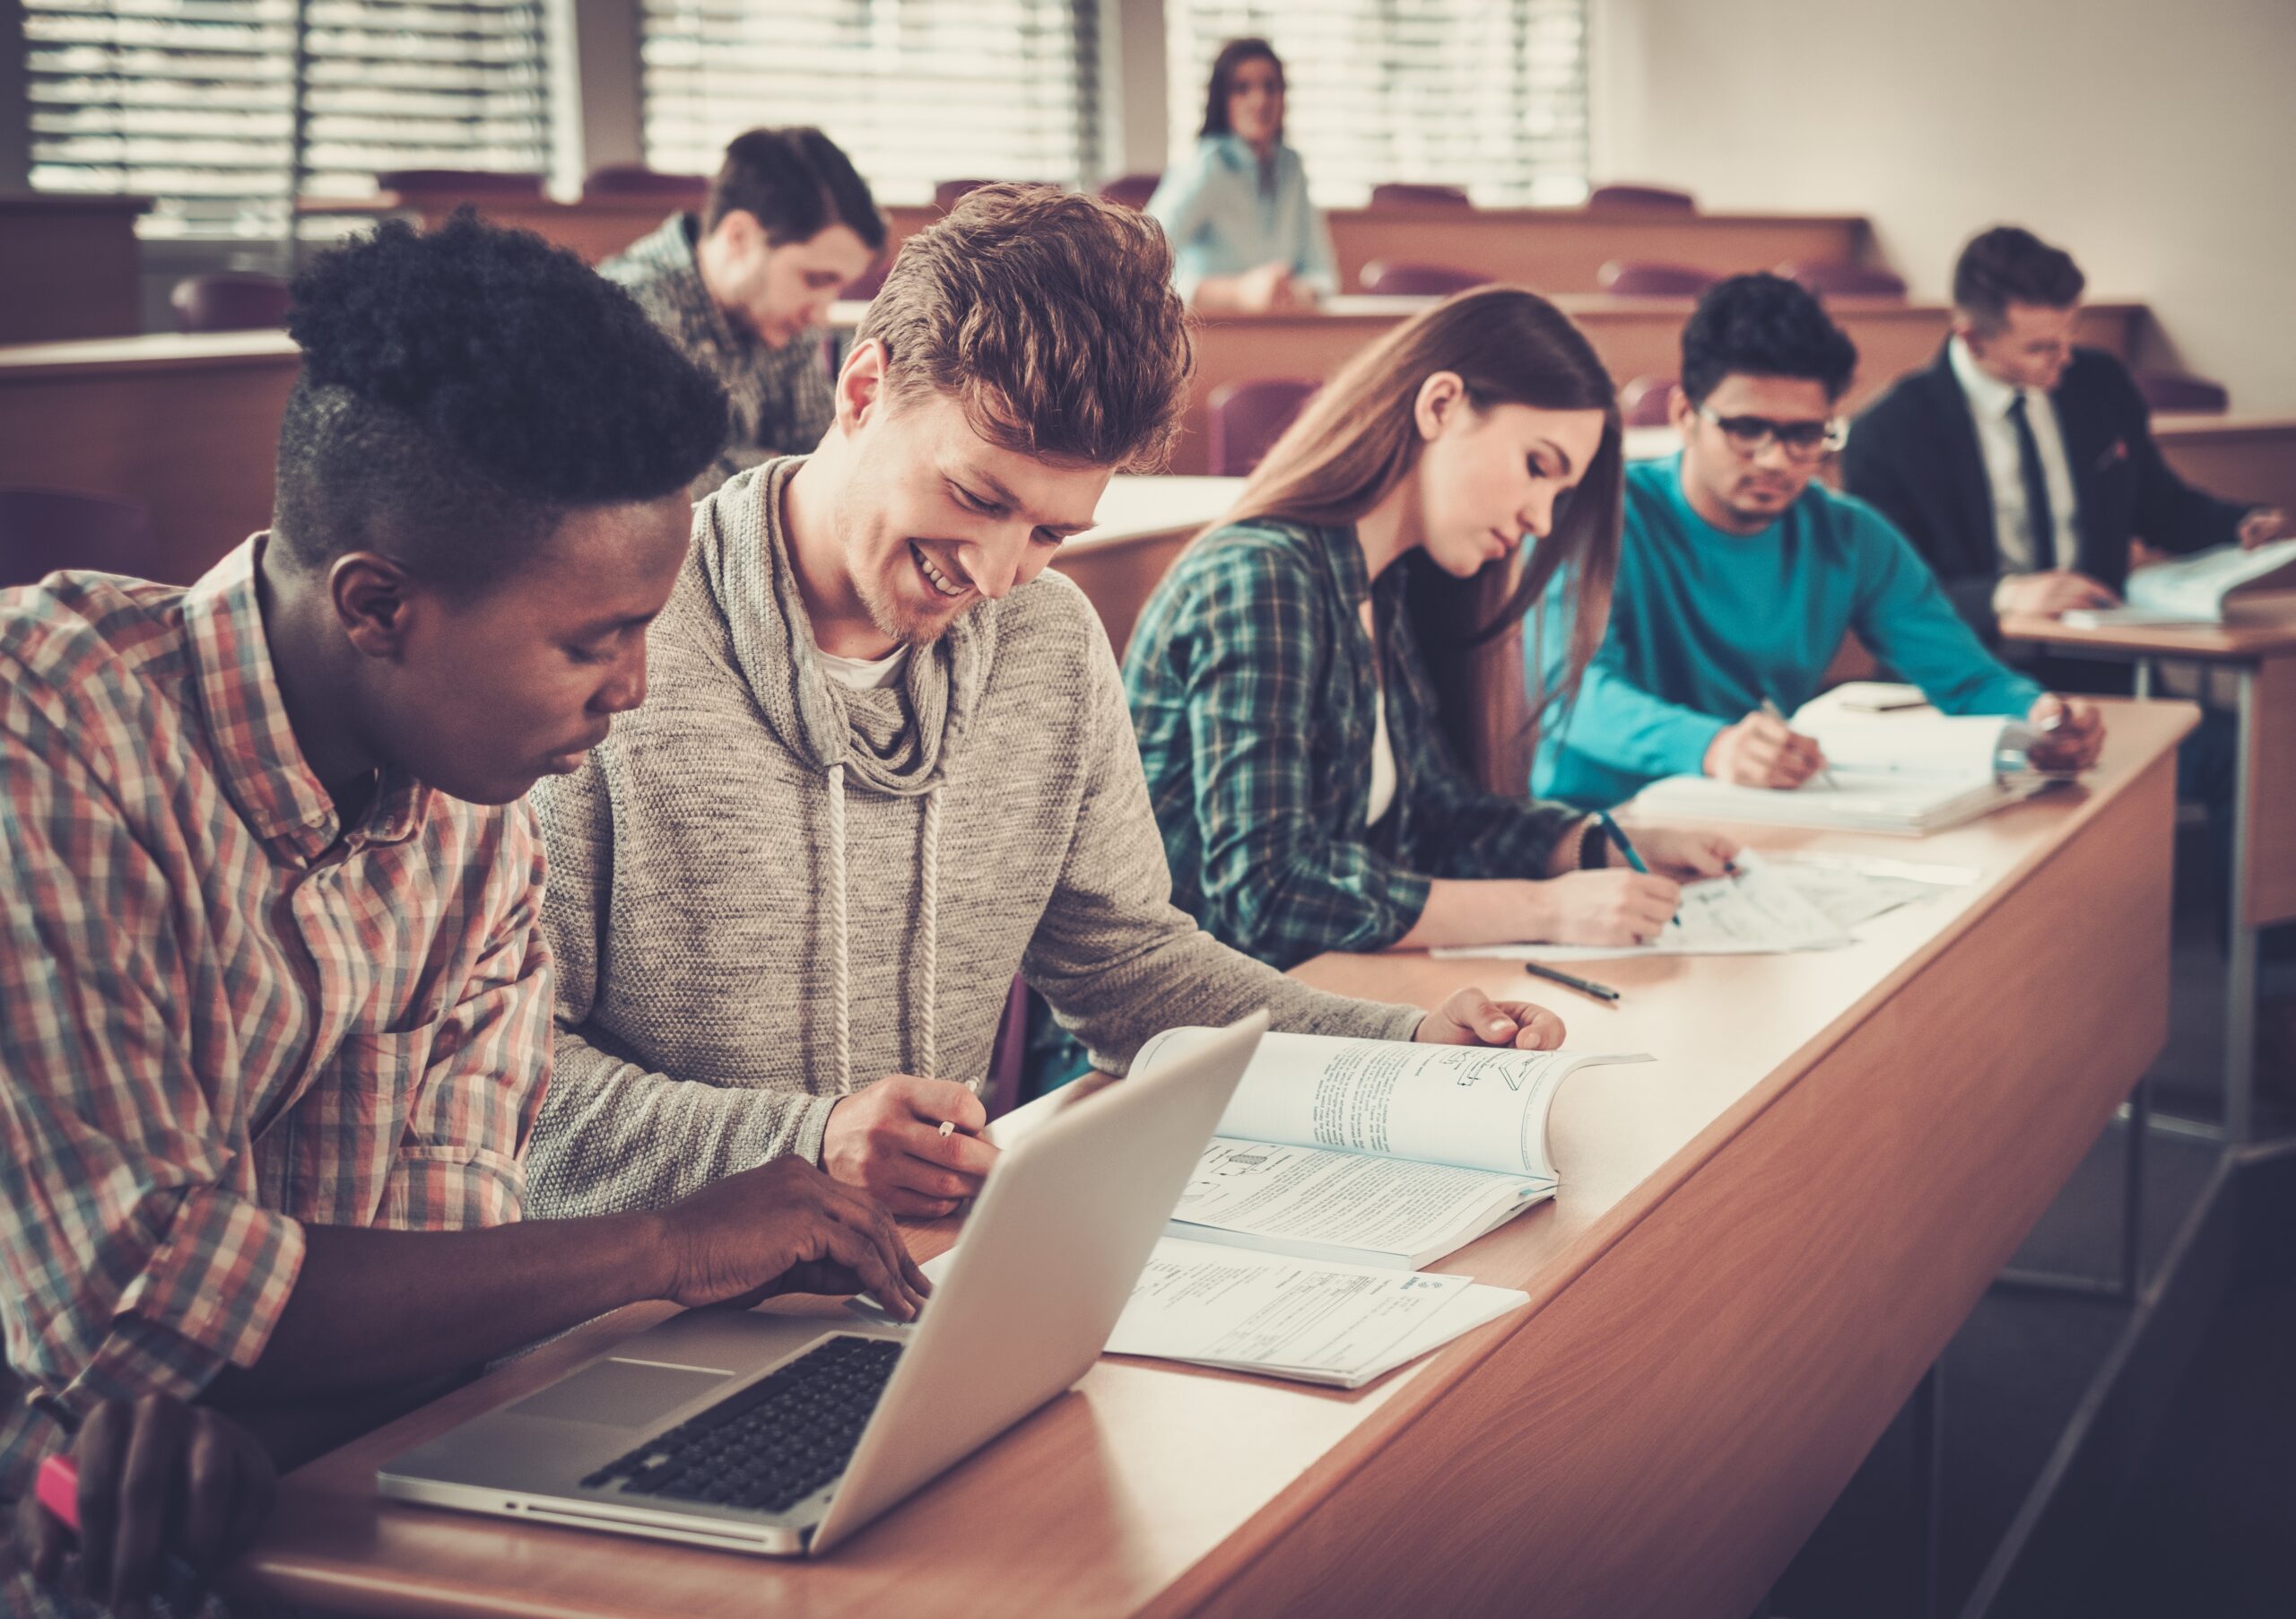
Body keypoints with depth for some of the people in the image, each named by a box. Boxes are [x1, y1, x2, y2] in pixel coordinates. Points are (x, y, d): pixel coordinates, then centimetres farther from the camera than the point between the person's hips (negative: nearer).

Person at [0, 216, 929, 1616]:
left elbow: (452, 1220, 0)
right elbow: (123, 1298, -27)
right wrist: (668, 1250, -22)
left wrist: (249, 1400, -21)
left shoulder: (482, 803, 0)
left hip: (304, 1488, 5)